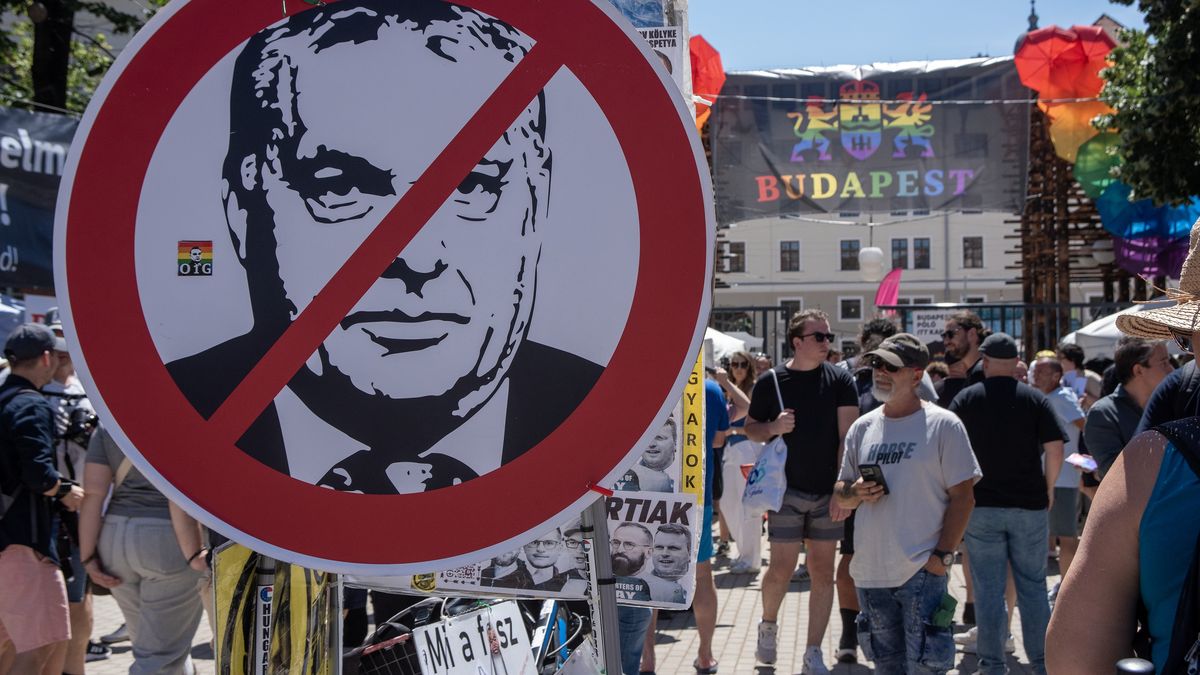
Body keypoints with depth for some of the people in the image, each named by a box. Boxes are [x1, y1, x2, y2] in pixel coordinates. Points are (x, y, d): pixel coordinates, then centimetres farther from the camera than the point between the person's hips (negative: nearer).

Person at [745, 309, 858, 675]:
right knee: (782, 568, -3)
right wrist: (773, 428, -14)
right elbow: (750, 427, 8)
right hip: (787, 489, -1)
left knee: (823, 570, 3)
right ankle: (768, 624, 28)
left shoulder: (841, 380, -1)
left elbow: (847, 436, -5)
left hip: (828, 492, 1)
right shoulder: (771, 381, -1)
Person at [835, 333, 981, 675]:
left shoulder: (943, 425, -4)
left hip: (922, 571, -5)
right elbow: (840, 492, 17)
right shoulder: (863, 427, 11)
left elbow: (963, 496, -6)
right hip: (870, 569, 5)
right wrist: (856, 493, -7)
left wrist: (943, 555, -14)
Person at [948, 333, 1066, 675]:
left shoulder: (965, 399, 0)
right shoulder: (1035, 398, -1)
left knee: (988, 589, 4)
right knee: (1032, 586, 10)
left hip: (982, 505, 0)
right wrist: (1048, 489, 8)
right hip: (1029, 505, 1)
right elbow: (1055, 447, -5)